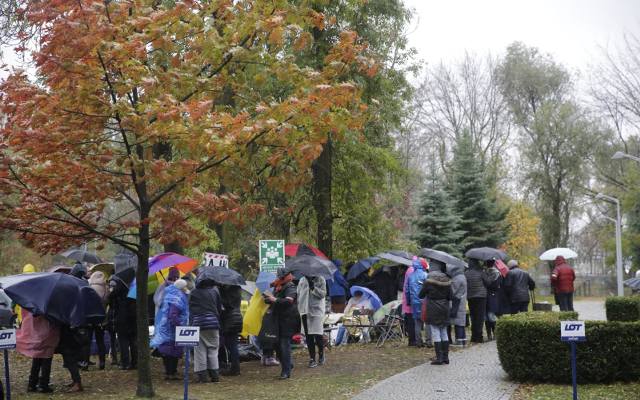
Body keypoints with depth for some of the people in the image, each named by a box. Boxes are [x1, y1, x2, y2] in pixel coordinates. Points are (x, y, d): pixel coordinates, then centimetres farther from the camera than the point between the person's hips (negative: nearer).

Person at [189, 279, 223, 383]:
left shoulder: (193, 293, 3)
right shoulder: (214, 292, 7)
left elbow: (191, 310, 6)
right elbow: (219, 309, 12)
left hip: (198, 324, -2)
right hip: (213, 323, 2)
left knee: (200, 350, 2)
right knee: (213, 349, 9)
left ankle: (202, 375, 0)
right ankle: (214, 374, 7)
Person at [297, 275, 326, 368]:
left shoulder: (320, 280, 2)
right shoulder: (302, 281, 9)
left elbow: (323, 294, -5)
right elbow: (299, 296, 11)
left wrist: (314, 287, -17)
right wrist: (300, 309, 6)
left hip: (317, 310, -3)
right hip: (305, 311, 3)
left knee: (318, 334, -9)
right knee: (308, 336, 4)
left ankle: (321, 354, 15)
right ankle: (312, 358, 11)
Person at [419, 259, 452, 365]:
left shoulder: (429, 280, -13)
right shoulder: (446, 279, 1)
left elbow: (421, 295, -7)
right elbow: (450, 297, 3)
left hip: (433, 309, -5)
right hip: (444, 309, 5)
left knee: (435, 333, -1)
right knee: (444, 333, 13)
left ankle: (439, 357, -2)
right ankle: (445, 356, 17)